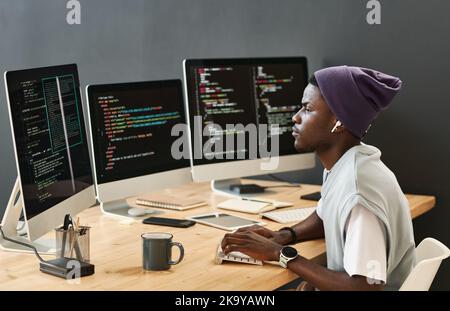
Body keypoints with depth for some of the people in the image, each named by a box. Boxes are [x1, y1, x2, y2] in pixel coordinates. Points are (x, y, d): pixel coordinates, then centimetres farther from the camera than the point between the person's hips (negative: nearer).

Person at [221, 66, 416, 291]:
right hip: (340, 283, 7)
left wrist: (281, 254, -23)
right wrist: (284, 236, -2)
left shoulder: (358, 192, -29)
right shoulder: (340, 163, -1)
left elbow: (364, 287, -29)